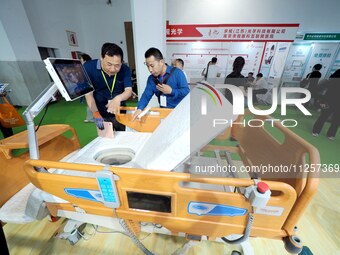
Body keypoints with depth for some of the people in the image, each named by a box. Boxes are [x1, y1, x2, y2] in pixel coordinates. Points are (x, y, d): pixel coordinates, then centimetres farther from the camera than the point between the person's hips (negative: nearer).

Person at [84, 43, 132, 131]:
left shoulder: (125, 69, -12)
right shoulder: (88, 67, -16)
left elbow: (129, 91, -18)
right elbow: (88, 94, -15)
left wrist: (118, 98, -41)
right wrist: (96, 114, -28)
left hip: (120, 112, 1)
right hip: (102, 115, -1)